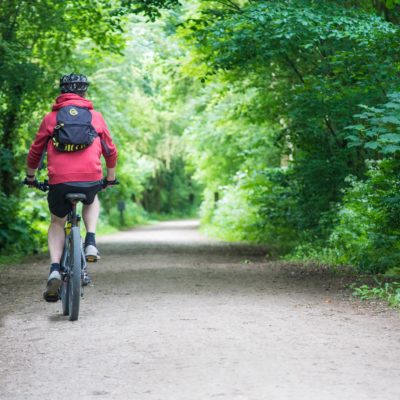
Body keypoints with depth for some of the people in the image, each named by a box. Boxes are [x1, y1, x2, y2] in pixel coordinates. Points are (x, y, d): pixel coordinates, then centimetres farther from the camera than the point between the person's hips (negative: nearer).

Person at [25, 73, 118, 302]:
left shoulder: (51, 117, 13)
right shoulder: (96, 117, 15)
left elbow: (35, 152, 18)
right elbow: (111, 151, 21)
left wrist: (31, 178, 35)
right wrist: (110, 178, 38)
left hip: (59, 181, 0)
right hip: (91, 180, 0)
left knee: (57, 223, 22)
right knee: (92, 202, 35)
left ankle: (55, 270, 1)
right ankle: (91, 243, 14)